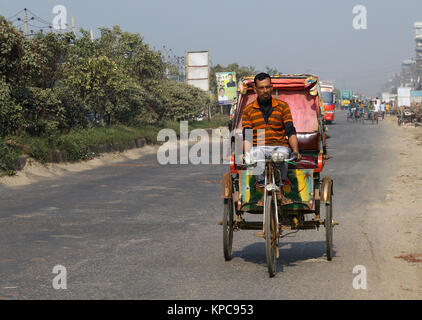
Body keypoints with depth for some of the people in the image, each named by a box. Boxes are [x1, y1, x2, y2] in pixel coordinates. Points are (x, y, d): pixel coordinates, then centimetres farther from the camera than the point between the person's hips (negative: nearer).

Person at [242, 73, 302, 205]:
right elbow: (246, 136, 3)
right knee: (255, 155, -36)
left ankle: (278, 191, -21)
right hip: (258, 146, 0)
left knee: (281, 155, -36)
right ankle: (264, 192, -27)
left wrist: (295, 151, -16)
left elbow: (291, 131, 1)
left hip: (279, 146, 0)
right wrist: (246, 154, -17)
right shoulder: (248, 110, 10)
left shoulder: (282, 106, 9)